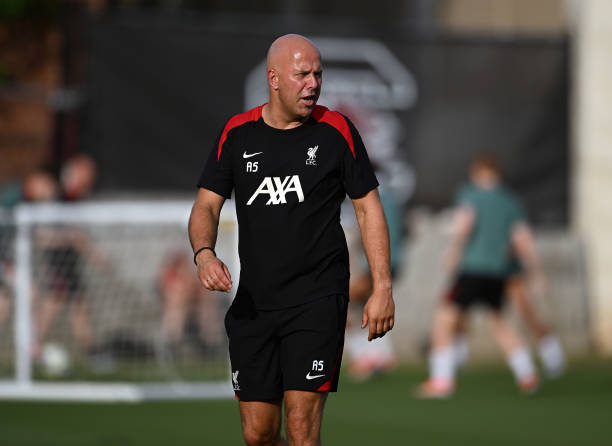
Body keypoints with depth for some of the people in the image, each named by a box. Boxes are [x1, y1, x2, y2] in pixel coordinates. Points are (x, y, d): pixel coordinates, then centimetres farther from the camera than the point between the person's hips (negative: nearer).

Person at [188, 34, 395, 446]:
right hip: (252, 301, 3)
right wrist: (204, 254, -14)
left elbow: (368, 208, 4)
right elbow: (207, 206, 8)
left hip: (317, 300, -3)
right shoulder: (237, 134, 6)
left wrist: (382, 288, -2)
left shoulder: (336, 131, 0)